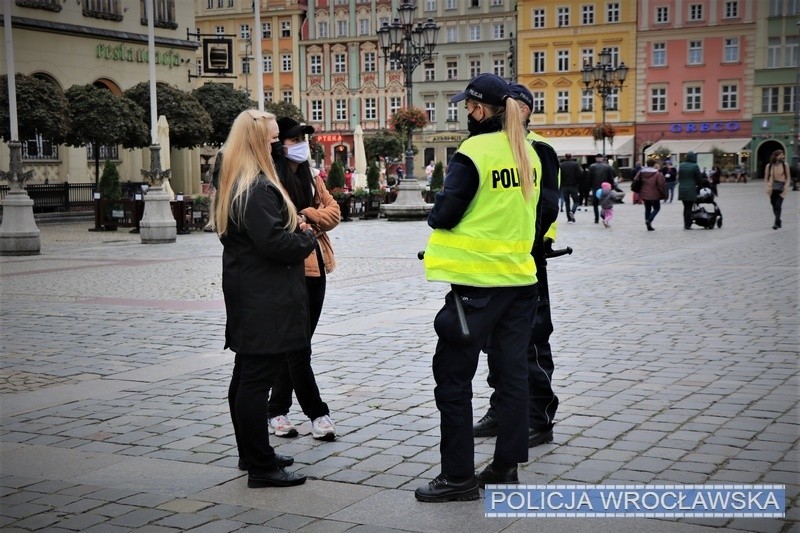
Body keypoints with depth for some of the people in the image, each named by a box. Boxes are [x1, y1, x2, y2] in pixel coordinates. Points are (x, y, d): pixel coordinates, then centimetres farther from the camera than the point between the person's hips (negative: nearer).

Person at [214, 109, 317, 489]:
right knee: (257, 381, -6)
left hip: (246, 297, 11)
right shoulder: (258, 189, -19)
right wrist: (307, 237, -6)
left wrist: (296, 227, 5)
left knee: (245, 377, 16)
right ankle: (261, 467, -1)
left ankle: (251, 454, 28)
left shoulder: (235, 186, 15)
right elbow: (274, 243, -24)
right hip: (266, 301, -11)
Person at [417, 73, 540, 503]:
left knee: (453, 375, 1)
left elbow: (444, 216, -13)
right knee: (512, 371, 12)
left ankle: (458, 476, 4)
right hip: (520, 277, 8)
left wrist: (434, 213, 7)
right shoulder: (528, 153, 9)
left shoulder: (471, 154, -15)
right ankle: (506, 464, 19)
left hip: (477, 281, -7)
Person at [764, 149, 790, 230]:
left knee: (778, 206, -12)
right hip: (772, 188, 2)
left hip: (781, 188, -2)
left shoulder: (785, 165, 0)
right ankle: (778, 222, 23)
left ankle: (777, 223, -14)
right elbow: (766, 178, 6)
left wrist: (786, 186, -9)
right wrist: (767, 186, -5)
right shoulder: (769, 166, 0)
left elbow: (788, 177, 3)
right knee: (774, 205, 8)